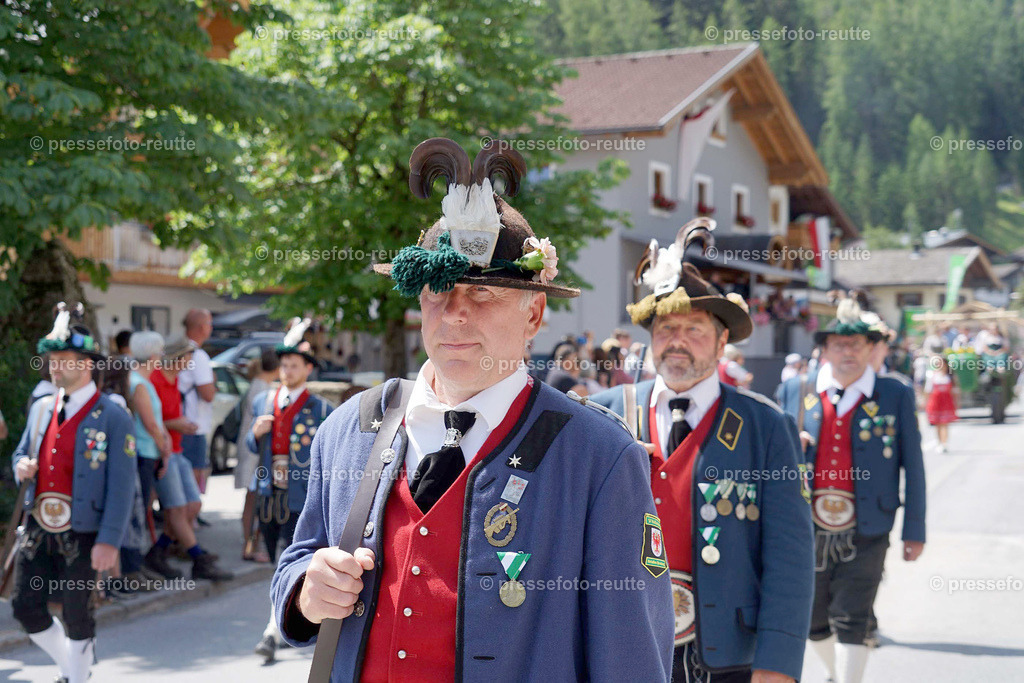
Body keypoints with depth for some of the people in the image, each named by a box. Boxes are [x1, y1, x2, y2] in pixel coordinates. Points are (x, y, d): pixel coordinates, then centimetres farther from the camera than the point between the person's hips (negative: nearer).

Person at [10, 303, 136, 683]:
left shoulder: (112, 418, -10)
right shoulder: (41, 409, 9)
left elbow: (121, 485, -13)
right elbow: (21, 452, 22)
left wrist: (109, 541, -19)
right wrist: (22, 466, -4)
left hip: (82, 536, -6)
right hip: (38, 528, 6)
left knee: (76, 616, 5)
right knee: (25, 606, 10)